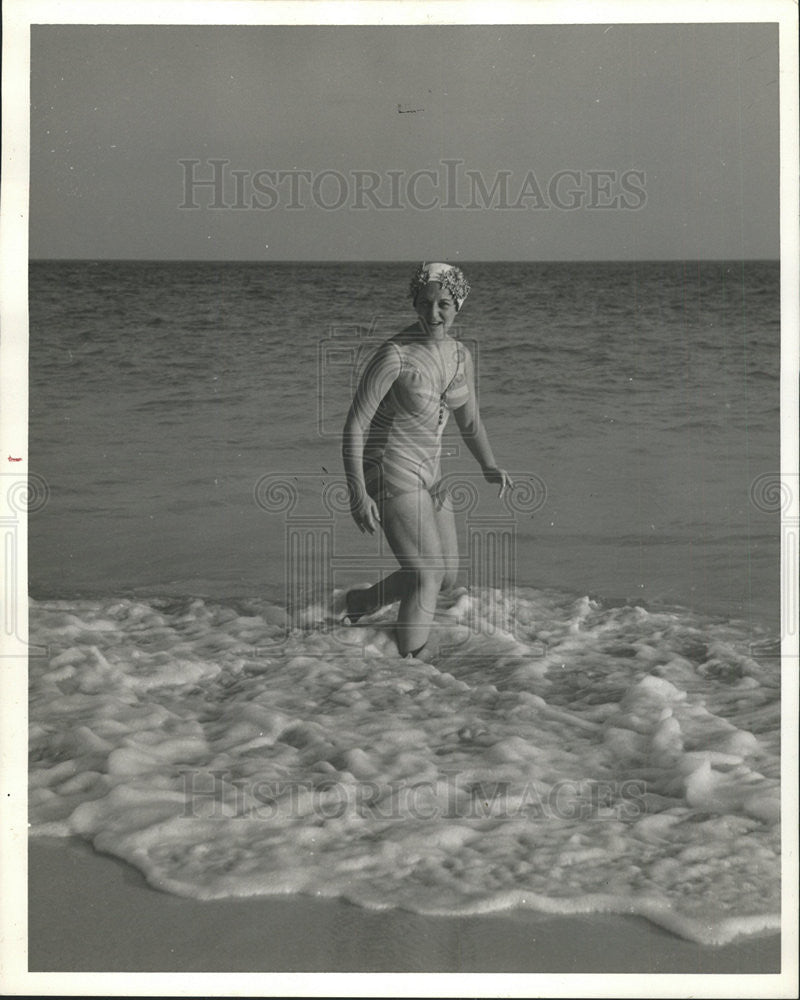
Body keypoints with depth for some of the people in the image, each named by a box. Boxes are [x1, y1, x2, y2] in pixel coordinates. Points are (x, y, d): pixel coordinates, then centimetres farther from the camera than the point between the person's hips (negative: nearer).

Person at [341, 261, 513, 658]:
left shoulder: (460, 356, 3)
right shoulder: (394, 354, -19)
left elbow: (470, 422, 16)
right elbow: (354, 426, -18)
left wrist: (489, 467, -1)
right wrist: (357, 495, -25)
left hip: (429, 474, 8)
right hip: (390, 473, -8)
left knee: (447, 576, 17)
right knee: (428, 576, -16)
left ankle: (360, 602, 38)